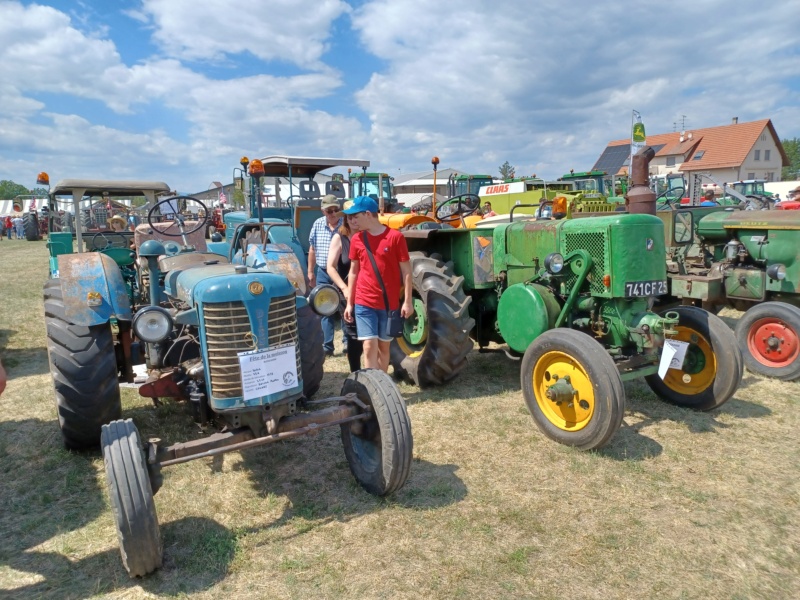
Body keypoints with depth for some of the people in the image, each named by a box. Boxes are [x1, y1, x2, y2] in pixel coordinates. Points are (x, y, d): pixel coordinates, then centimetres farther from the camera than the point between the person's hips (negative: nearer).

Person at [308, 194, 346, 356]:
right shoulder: (317, 225, 3)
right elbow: (312, 249, 11)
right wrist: (310, 272, 11)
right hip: (323, 273, 3)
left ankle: (347, 341, 19)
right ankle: (327, 346, 13)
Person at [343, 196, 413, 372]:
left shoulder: (395, 236, -8)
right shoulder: (357, 239, 3)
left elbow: (406, 271, -4)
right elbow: (353, 272, 10)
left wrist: (407, 301, -7)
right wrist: (349, 303, 8)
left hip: (389, 303, -1)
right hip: (364, 303, 1)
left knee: (384, 346, 12)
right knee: (370, 346, -5)